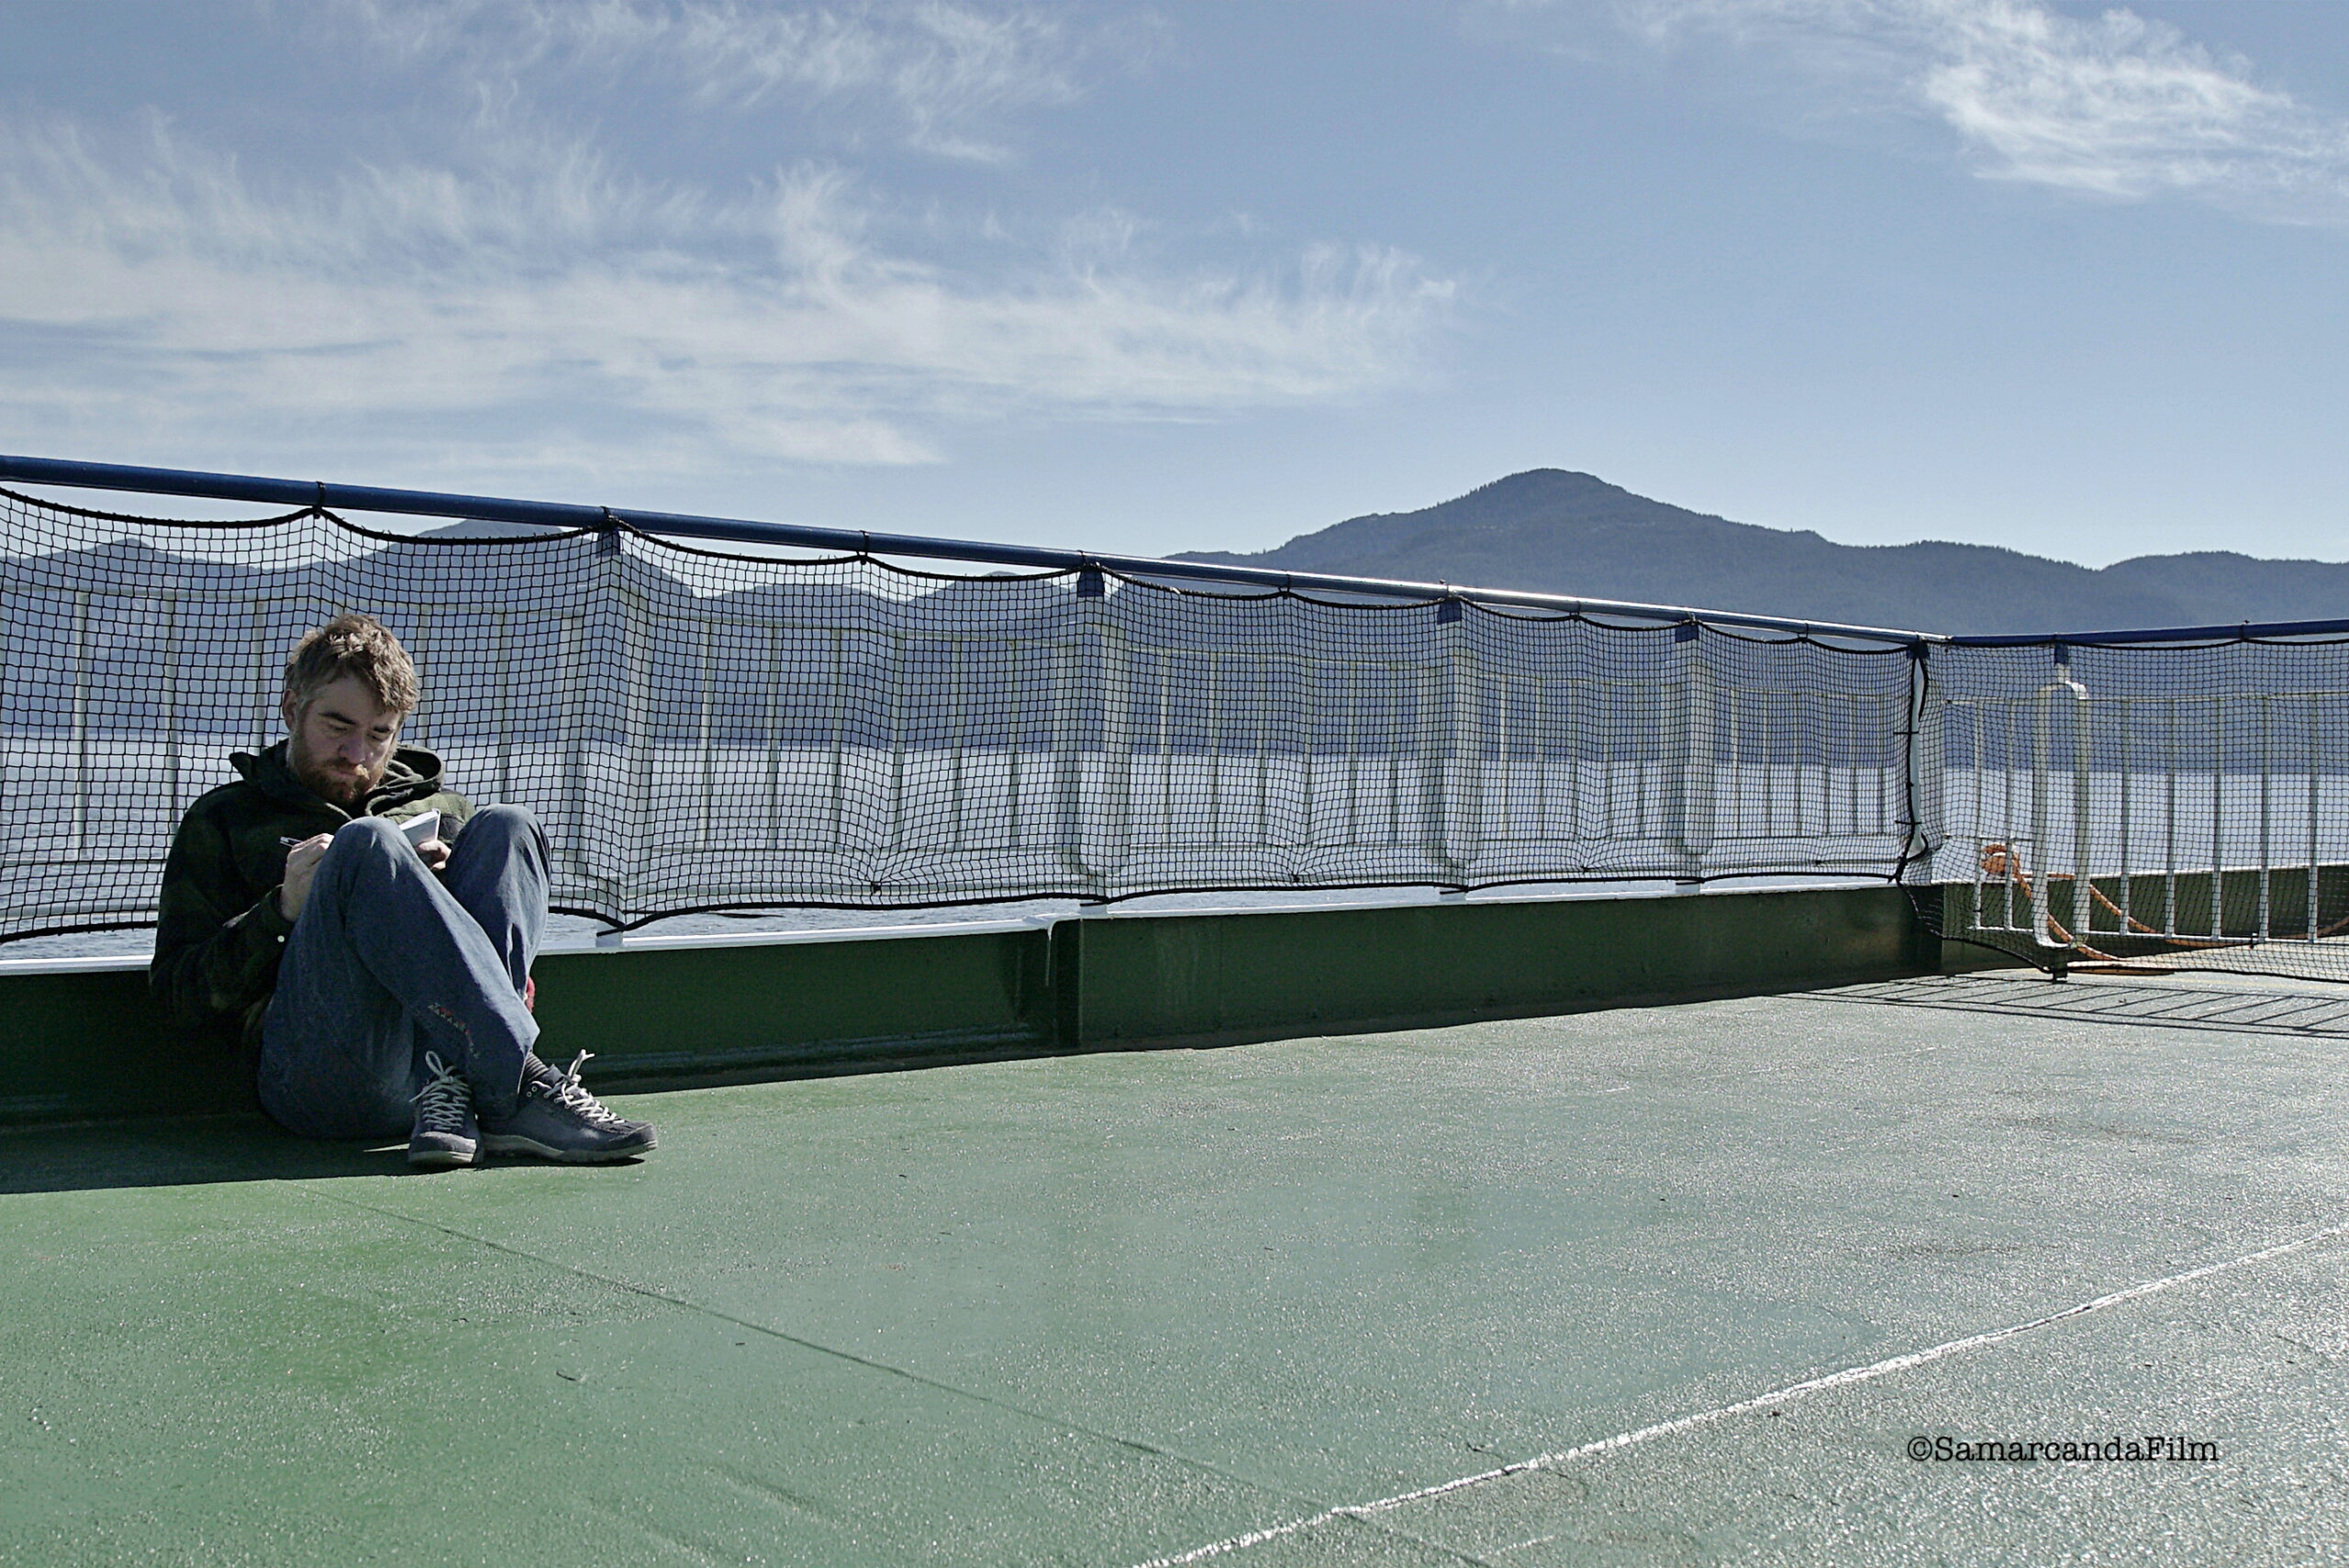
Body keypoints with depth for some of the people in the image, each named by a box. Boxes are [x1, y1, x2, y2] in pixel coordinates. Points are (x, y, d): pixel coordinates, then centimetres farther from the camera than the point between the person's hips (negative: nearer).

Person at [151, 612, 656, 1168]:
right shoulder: (223, 822, 22)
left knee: (503, 826, -15)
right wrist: (283, 910, -3)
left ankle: (450, 1088, -35)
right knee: (366, 842, -26)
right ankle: (525, 1088, -38)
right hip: (314, 1077, -3)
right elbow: (178, 993, 12)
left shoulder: (442, 810, 30)